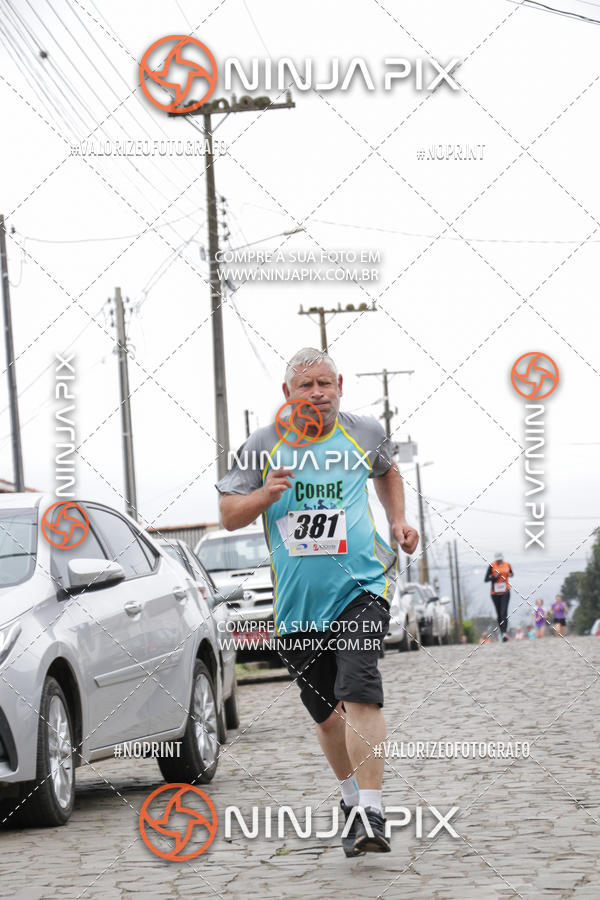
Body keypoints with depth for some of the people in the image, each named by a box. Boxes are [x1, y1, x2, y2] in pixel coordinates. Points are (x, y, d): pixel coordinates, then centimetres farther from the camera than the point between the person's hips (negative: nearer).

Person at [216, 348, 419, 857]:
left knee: (359, 693, -22)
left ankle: (371, 816, -26)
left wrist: (398, 519, 13)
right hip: (297, 601, 2)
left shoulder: (364, 434, 5)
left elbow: (386, 470, 28)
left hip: (362, 586, -2)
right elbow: (229, 515, 5)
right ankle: (353, 798, 36)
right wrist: (264, 496, -15)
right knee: (326, 714, 11)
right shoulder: (264, 446, 3)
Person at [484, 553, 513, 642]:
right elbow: (486, 579, -4)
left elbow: (511, 573, 23)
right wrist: (494, 577, -20)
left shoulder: (507, 565, 3)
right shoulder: (492, 566, -5)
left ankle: (504, 633, -25)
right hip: (495, 593, 0)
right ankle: (501, 632, 21)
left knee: (504, 612, -16)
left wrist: (510, 575, 0)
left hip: (505, 592, 0)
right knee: (499, 613, 8)